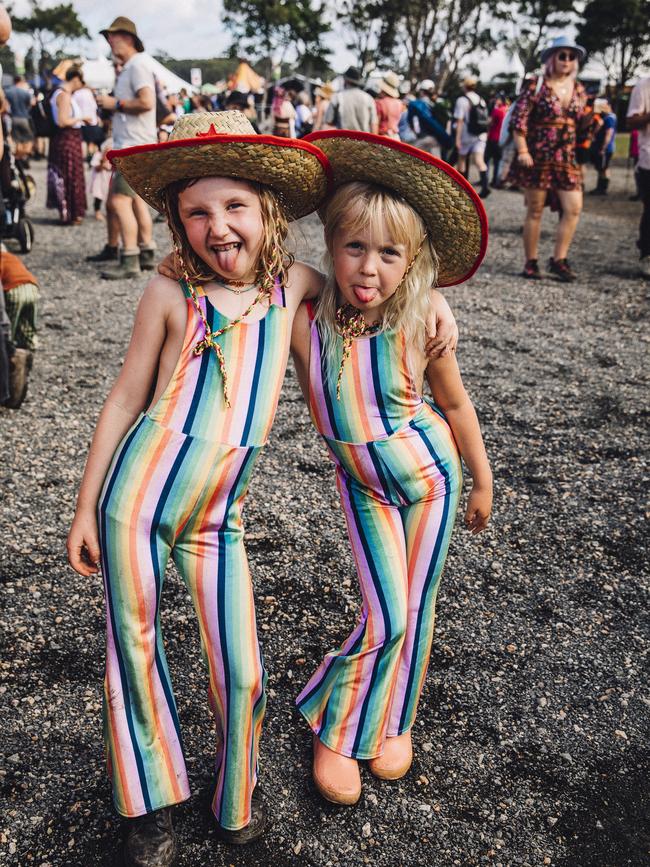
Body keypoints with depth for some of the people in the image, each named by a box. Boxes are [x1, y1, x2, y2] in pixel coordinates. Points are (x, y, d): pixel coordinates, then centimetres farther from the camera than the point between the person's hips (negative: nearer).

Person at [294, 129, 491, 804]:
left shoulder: (418, 327, -20)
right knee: (384, 618, -2)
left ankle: (391, 720, 38)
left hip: (430, 474, 1)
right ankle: (333, 730, 24)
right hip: (363, 486, 0)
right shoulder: (305, 320, -22)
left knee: (414, 611, 12)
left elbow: (455, 404, -5)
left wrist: (482, 482, 3)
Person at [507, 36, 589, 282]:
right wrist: (522, 151, -16)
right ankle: (530, 263, 11)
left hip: (567, 159, 5)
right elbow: (518, 119, -8)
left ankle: (559, 259, 5)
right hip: (538, 158, -5)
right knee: (535, 211, 1)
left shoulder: (579, 90, 12)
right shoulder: (537, 86, -3)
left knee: (574, 208, -6)